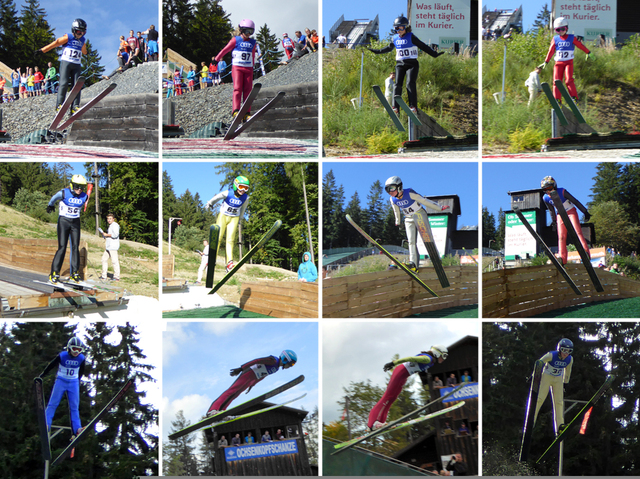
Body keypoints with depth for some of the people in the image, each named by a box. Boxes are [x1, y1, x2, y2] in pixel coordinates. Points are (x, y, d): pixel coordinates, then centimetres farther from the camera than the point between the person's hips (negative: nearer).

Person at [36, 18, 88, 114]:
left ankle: (75, 106, -6)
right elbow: (56, 43, -4)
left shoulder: (82, 40, 13)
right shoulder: (68, 37, -1)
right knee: (64, 83, -12)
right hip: (66, 62, -5)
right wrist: (43, 50, -7)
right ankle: (59, 104, -11)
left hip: (77, 65, 5)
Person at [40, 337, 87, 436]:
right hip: (61, 381, -2)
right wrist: (42, 375, 6)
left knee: (74, 406, -1)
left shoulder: (81, 359, -9)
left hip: (74, 383, 2)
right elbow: (51, 366, -3)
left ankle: (76, 428, -6)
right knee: (53, 403, -6)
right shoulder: (62, 356, -16)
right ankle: (46, 424, -6)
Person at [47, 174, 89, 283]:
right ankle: (54, 273, -8)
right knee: (62, 247, -11)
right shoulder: (64, 193, -15)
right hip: (63, 221, -4)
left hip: (75, 222, 4)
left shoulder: (84, 197, -4)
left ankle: (74, 273, 7)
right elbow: (54, 198, 7)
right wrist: (50, 206, 26)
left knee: (75, 247, 0)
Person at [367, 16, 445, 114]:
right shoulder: (395, 38, 9)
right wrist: (377, 51, 32)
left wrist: (434, 54, -5)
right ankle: (395, 107, -11)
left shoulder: (411, 37, -6)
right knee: (397, 84, -8)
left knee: (410, 84, -18)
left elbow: (423, 46, -2)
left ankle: (413, 106, -20)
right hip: (400, 64, 4)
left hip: (412, 64, -4)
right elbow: (389, 48, 27)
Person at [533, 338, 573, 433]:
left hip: (558, 380, 4)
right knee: (539, 398, -10)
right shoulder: (551, 355, -25)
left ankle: (559, 425, -5)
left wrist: (565, 383, 14)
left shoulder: (570, 359, -11)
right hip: (547, 377, -4)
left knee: (559, 402, -4)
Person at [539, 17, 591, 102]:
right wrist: (546, 62, 12)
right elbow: (551, 51, 12)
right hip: (558, 63, 2)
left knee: (569, 79, -18)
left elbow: (580, 45, 12)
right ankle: (557, 100, -5)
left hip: (569, 62, -2)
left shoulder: (572, 38, 2)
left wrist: (588, 53, 18)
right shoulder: (555, 39, 7)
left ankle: (574, 97, -15)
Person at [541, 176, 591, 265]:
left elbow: (575, 201, -17)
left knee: (577, 232, -17)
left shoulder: (562, 192, -25)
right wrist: (554, 221, 14)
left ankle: (585, 252, -18)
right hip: (560, 215, 4)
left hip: (571, 212, -4)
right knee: (561, 237, -6)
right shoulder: (546, 198, -12)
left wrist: (585, 212, -13)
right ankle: (562, 258, -7)